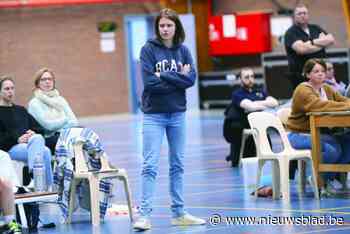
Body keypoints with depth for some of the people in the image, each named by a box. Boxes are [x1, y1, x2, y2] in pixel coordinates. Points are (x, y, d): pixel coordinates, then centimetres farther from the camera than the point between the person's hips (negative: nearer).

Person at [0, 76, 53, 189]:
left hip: (31, 142, 4)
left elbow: (39, 128, 24)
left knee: (38, 138, -36)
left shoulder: (21, 110, 31)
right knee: (44, 152, -33)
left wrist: (33, 133, -1)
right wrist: (17, 139, -17)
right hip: (10, 148, -4)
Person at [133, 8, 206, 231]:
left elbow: (191, 79, -8)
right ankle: (145, 214, -9)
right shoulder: (149, 49, -5)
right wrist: (177, 78, -13)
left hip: (177, 113, 4)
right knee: (151, 165, -8)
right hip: (154, 114, -4)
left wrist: (163, 76, -15)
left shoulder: (183, 50, 5)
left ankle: (179, 213, 16)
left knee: (178, 164, 10)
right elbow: (150, 82, -16)